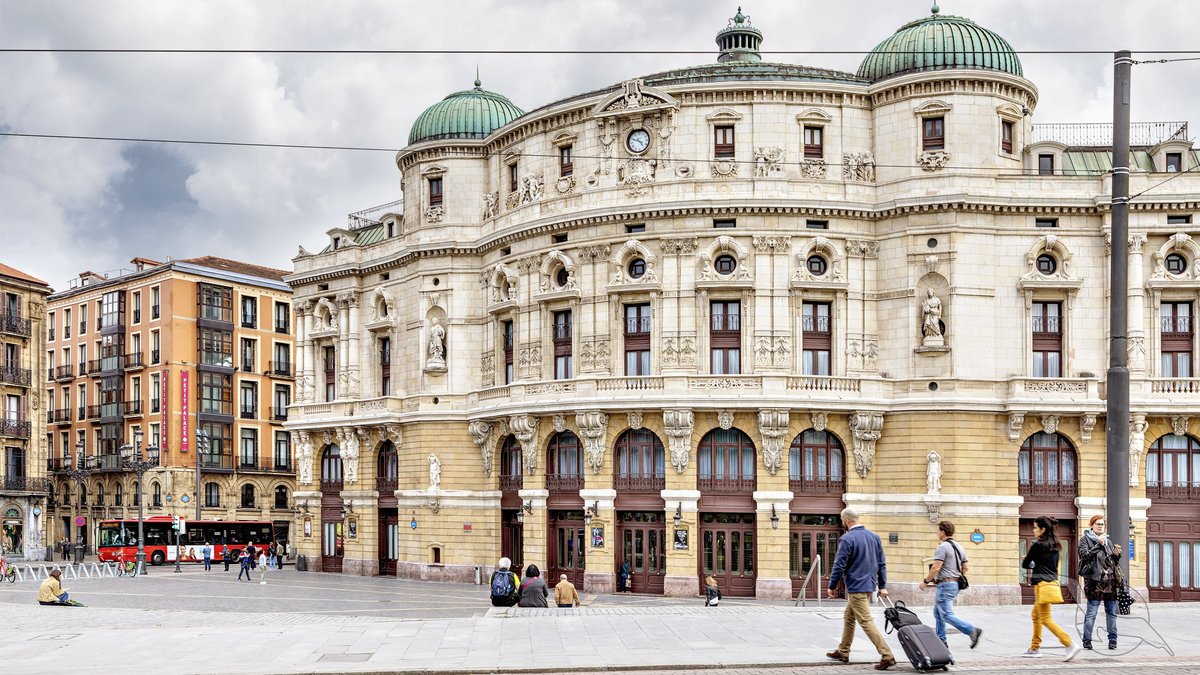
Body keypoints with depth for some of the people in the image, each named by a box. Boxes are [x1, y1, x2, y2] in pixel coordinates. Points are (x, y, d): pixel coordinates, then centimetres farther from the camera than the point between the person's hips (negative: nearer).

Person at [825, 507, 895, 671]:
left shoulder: (847, 539, -16)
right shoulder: (874, 536, 7)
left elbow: (839, 566, -14)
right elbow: (882, 563, 10)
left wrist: (832, 586, -2)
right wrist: (882, 585, 15)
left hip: (856, 587, -8)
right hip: (869, 585, 8)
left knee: (866, 621, -7)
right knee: (848, 618, 21)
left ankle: (887, 656, -13)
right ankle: (843, 652, 31)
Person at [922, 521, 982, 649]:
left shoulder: (942, 547, -14)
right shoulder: (959, 547, 14)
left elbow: (936, 568, -19)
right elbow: (965, 568, 17)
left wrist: (926, 581, -8)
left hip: (945, 585, -10)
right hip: (956, 584, 10)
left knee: (947, 615, -10)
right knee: (938, 613, 18)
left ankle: (972, 631, -20)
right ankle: (941, 640, 18)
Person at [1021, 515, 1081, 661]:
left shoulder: (1037, 545, -13)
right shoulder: (1054, 545, 10)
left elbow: (1025, 564, -4)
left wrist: (1031, 564, 17)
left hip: (1042, 584, -9)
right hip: (1053, 582, 9)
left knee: (1046, 619, -8)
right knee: (1035, 615, 20)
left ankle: (1070, 645, -19)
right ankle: (1035, 648, 24)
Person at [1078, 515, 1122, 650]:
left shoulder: (1108, 541, 21)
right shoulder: (1085, 539, 5)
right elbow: (1084, 555, -11)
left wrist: (1116, 554, 4)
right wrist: (1099, 545, -15)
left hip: (1110, 580, 5)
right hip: (1094, 579, -5)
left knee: (1112, 612, 6)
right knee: (1091, 612, -7)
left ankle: (1112, 640, 13)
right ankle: (1087, 641, -2)